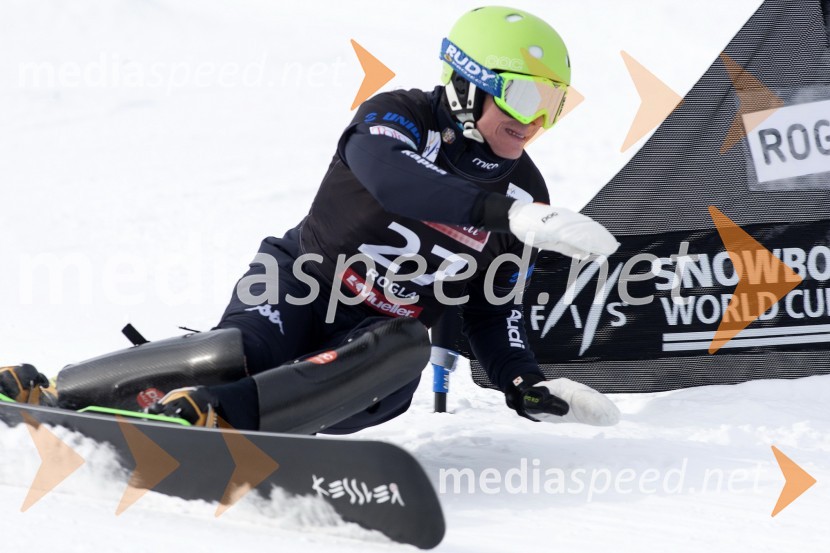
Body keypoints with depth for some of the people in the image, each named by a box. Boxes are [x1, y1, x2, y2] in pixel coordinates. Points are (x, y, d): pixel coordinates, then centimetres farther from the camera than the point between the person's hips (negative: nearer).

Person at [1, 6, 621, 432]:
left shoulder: (524, 194, 6)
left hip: (385, 330, 3)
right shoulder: (397, 117, -9)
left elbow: (490, 310, 14)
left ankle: (199, 412, -49)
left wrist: (526, 387, -5)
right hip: (302, 284, -3)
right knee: (240, 352, -35)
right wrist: (509, 216, -46)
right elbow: (390, 176, -34)